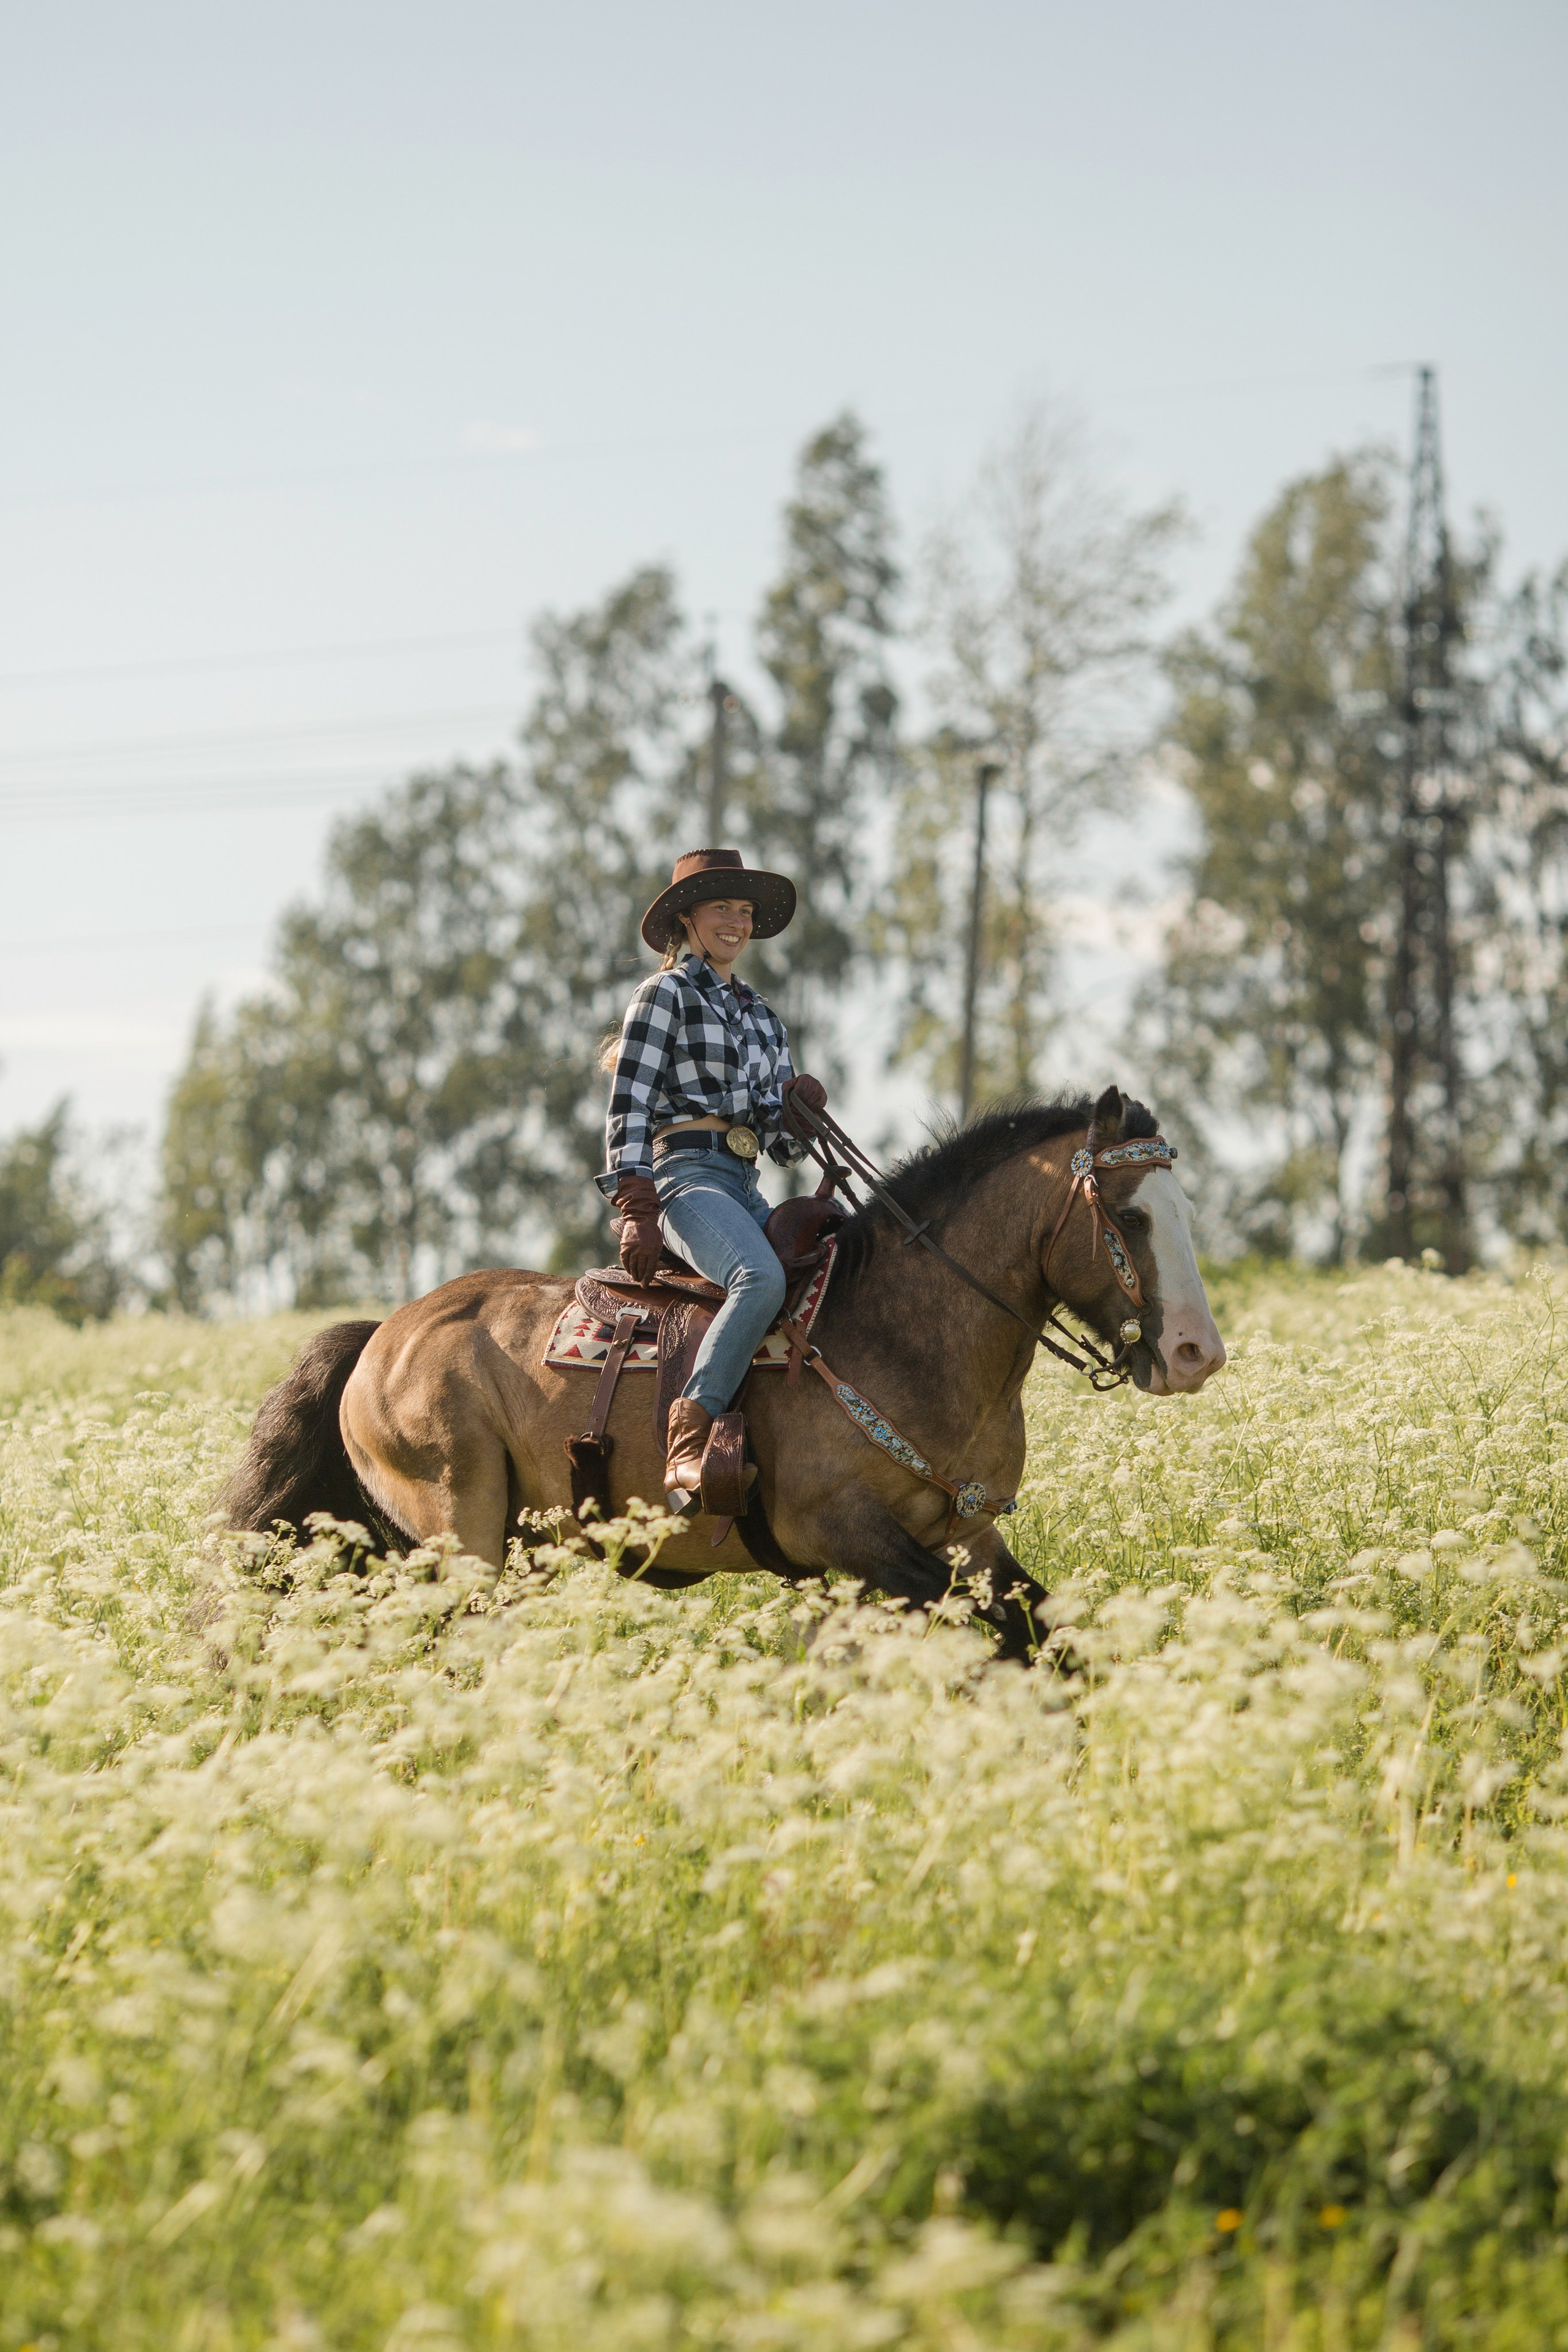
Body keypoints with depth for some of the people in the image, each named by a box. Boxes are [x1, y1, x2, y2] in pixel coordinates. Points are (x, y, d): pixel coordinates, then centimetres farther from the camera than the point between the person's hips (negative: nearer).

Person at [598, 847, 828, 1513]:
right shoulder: (665, 994, 3)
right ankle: (687, 1453, -41)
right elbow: (629, 1109, -6)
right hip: (685, 1175, -8)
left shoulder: (760, 1016, 24)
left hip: (745, 1189, 8)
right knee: (762, 1278, -34)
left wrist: (800, 1110, -1)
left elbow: (782, 1144, 22)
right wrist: (636, 1210, -17)